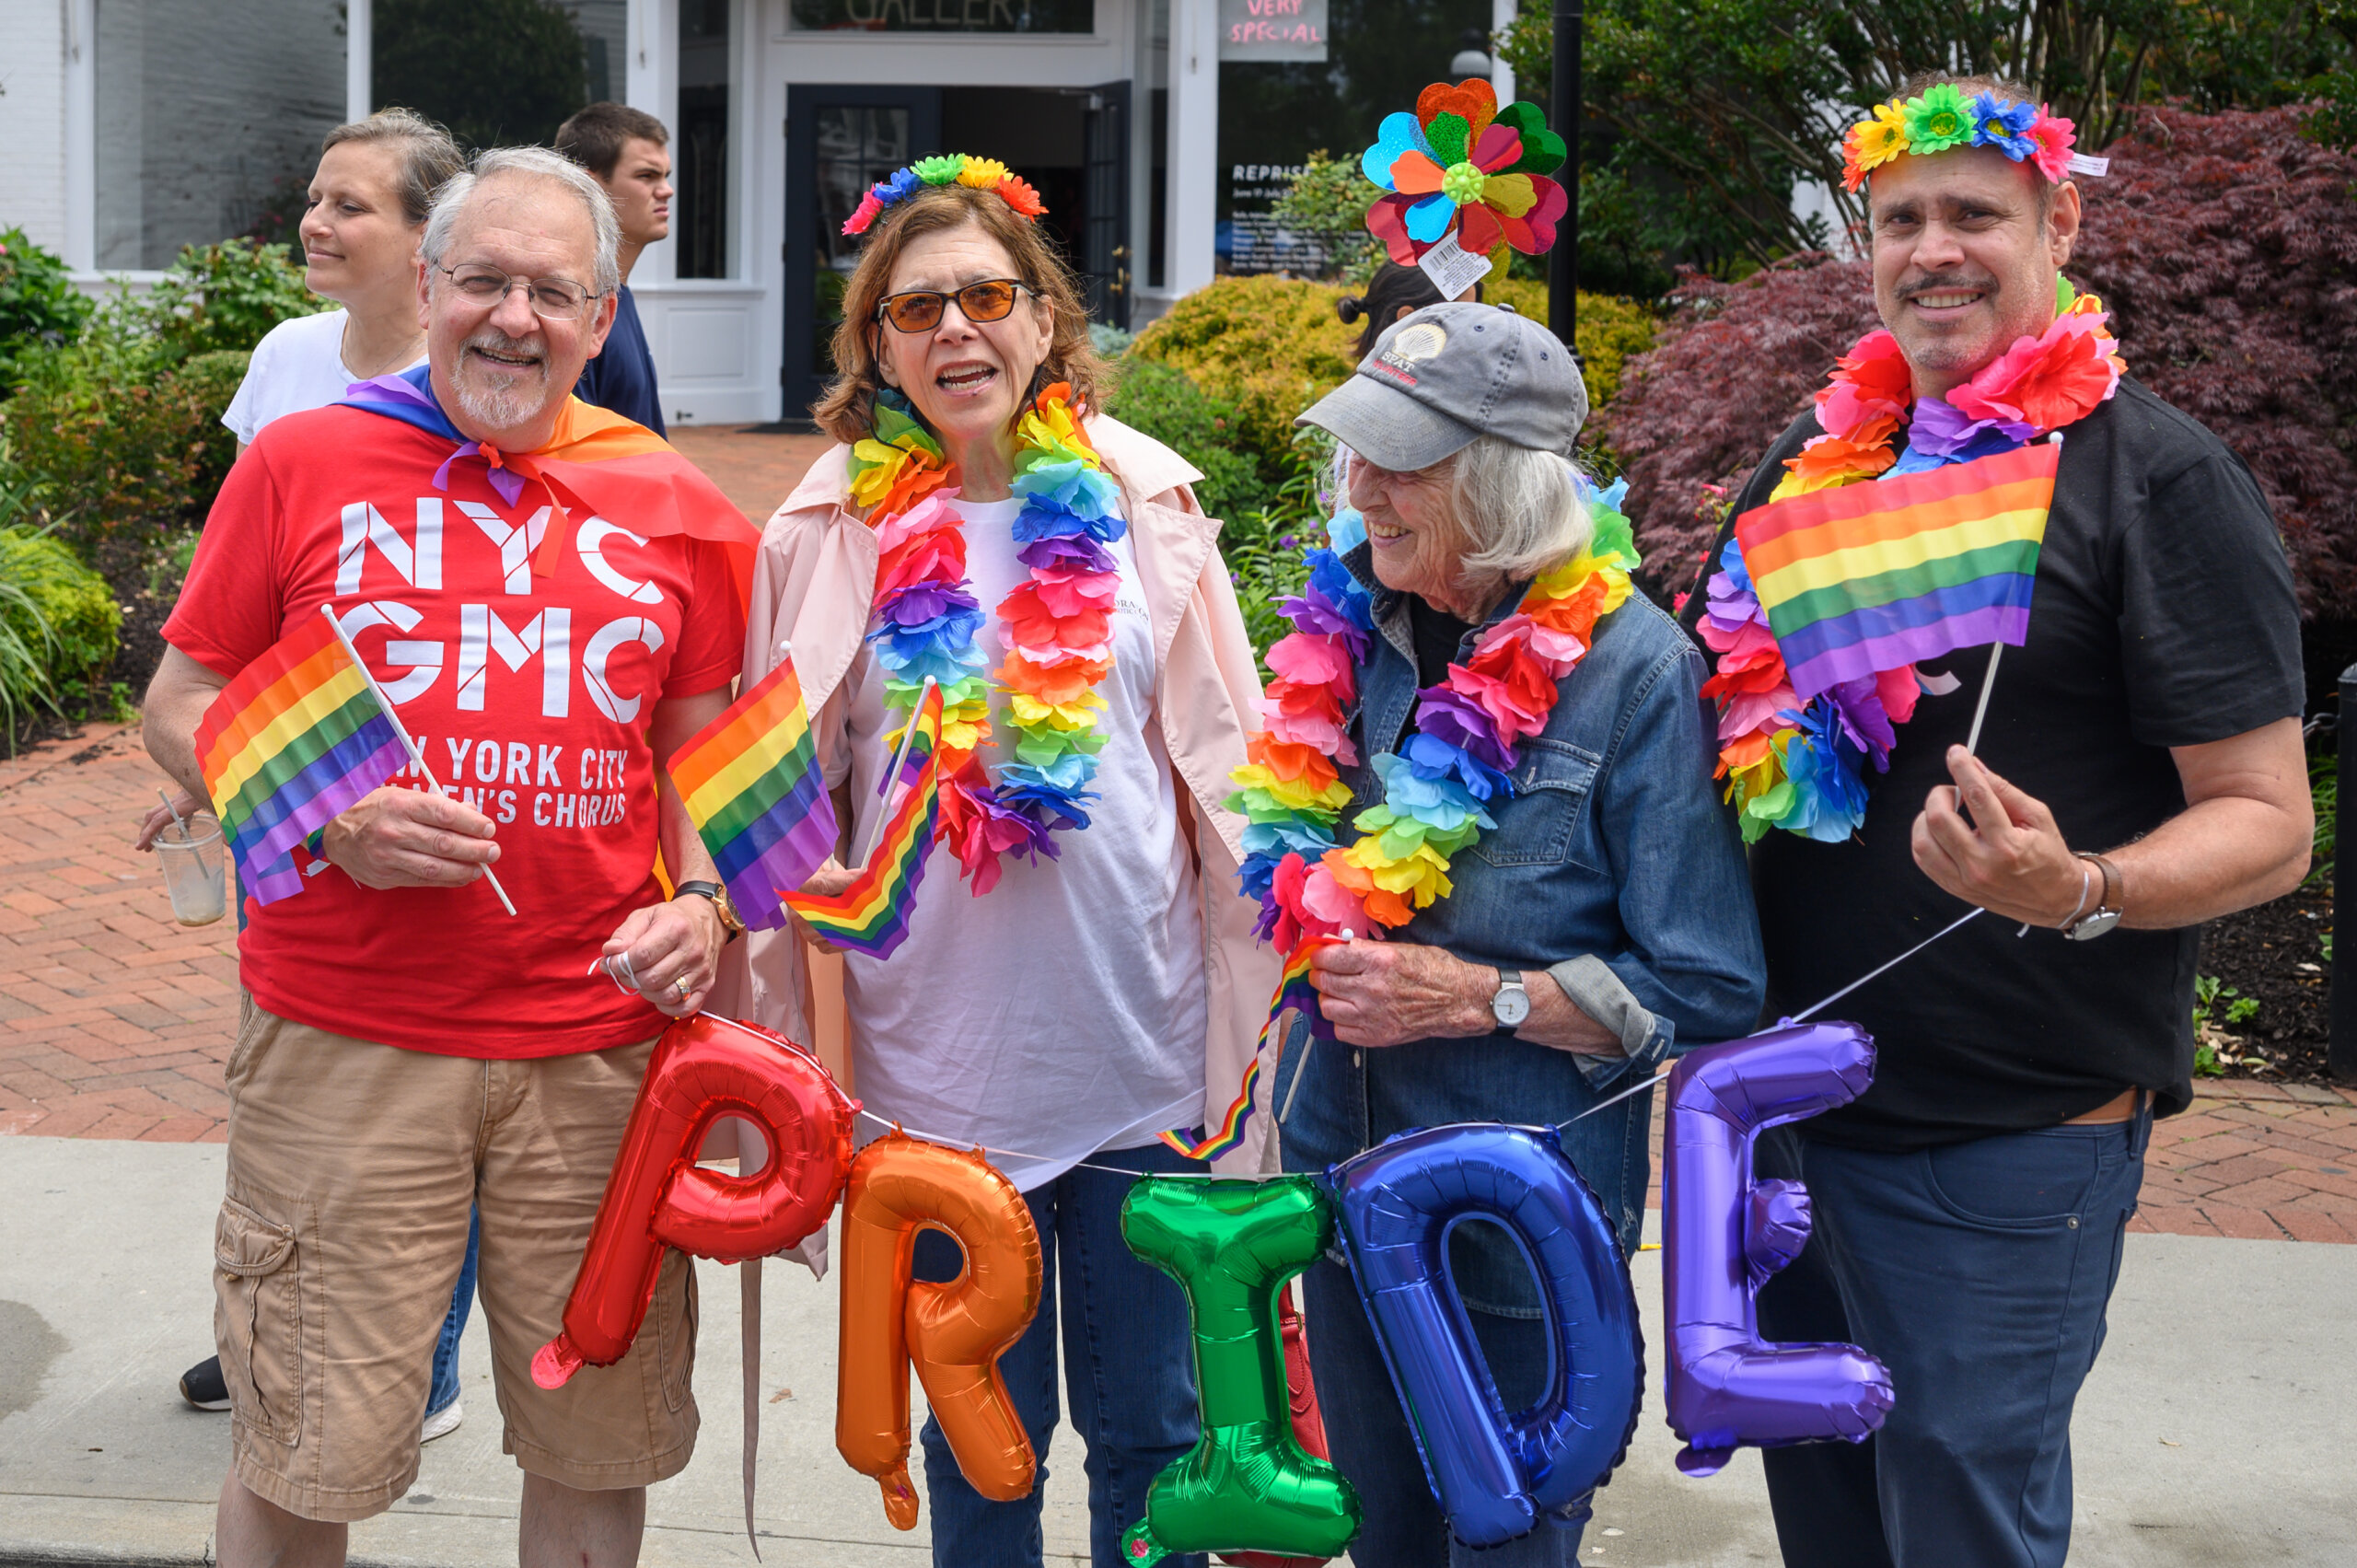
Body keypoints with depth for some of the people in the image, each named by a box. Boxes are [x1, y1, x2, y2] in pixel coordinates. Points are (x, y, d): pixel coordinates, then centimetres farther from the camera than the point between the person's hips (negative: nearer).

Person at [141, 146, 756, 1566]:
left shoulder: (669, 503, 7)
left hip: (601, 1043, 2)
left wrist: (702, 898, -4)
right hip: (345, 1037, -2)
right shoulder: (300, 463, 2)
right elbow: (183, 708, 5)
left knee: (603, 1444, 10)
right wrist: (330, 824, -12)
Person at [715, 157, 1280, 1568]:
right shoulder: (835, 528, -1)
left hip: (1146, 1057, 0)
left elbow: (1225, 760, 5)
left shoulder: (1139, 500, 0)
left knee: (1151, 1426, 13)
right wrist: (781, 1041, 3)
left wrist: (1254, 1008, 4)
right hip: (939, 1067, 0)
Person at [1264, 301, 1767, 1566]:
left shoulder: (1635, 669, -16)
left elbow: (1709, 992, -16)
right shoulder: (1347, 632, 1)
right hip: (1339, 1172, 5)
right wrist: (1311, 928, 2)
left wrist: (1482, 997, -20)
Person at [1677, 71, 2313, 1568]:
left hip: (2005, 1149, -6)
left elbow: (2267, 823, -12)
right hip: (1789, 1108, 6)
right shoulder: (1821, 452, 9)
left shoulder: (2157, 474, -9)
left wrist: (2080, 891, -32)